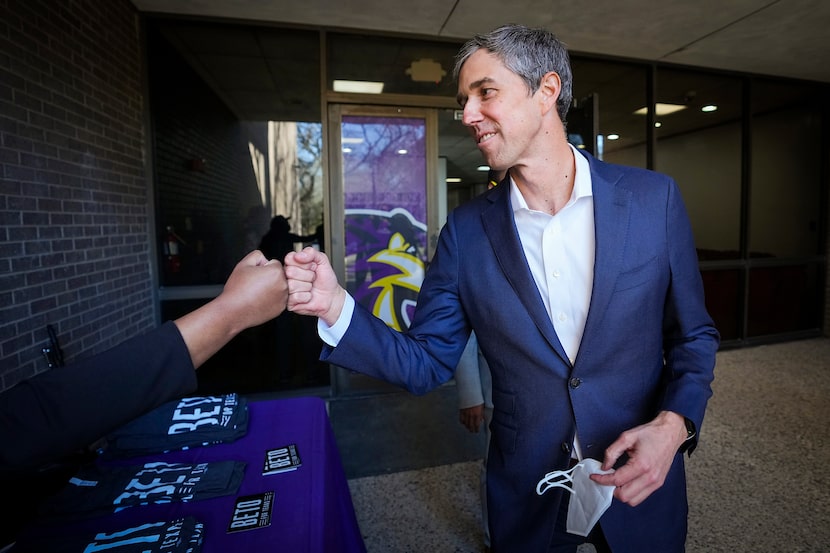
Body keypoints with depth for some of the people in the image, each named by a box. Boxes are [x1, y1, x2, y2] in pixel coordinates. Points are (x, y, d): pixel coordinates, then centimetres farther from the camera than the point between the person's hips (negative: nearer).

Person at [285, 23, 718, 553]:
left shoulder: (654, 198, -10)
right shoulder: (465, 230, -9)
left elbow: (694, 336, -1)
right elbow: (427, 363, -7)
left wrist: (673, 424, -19)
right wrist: (337, 307, -21)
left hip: (640, 488, 1)